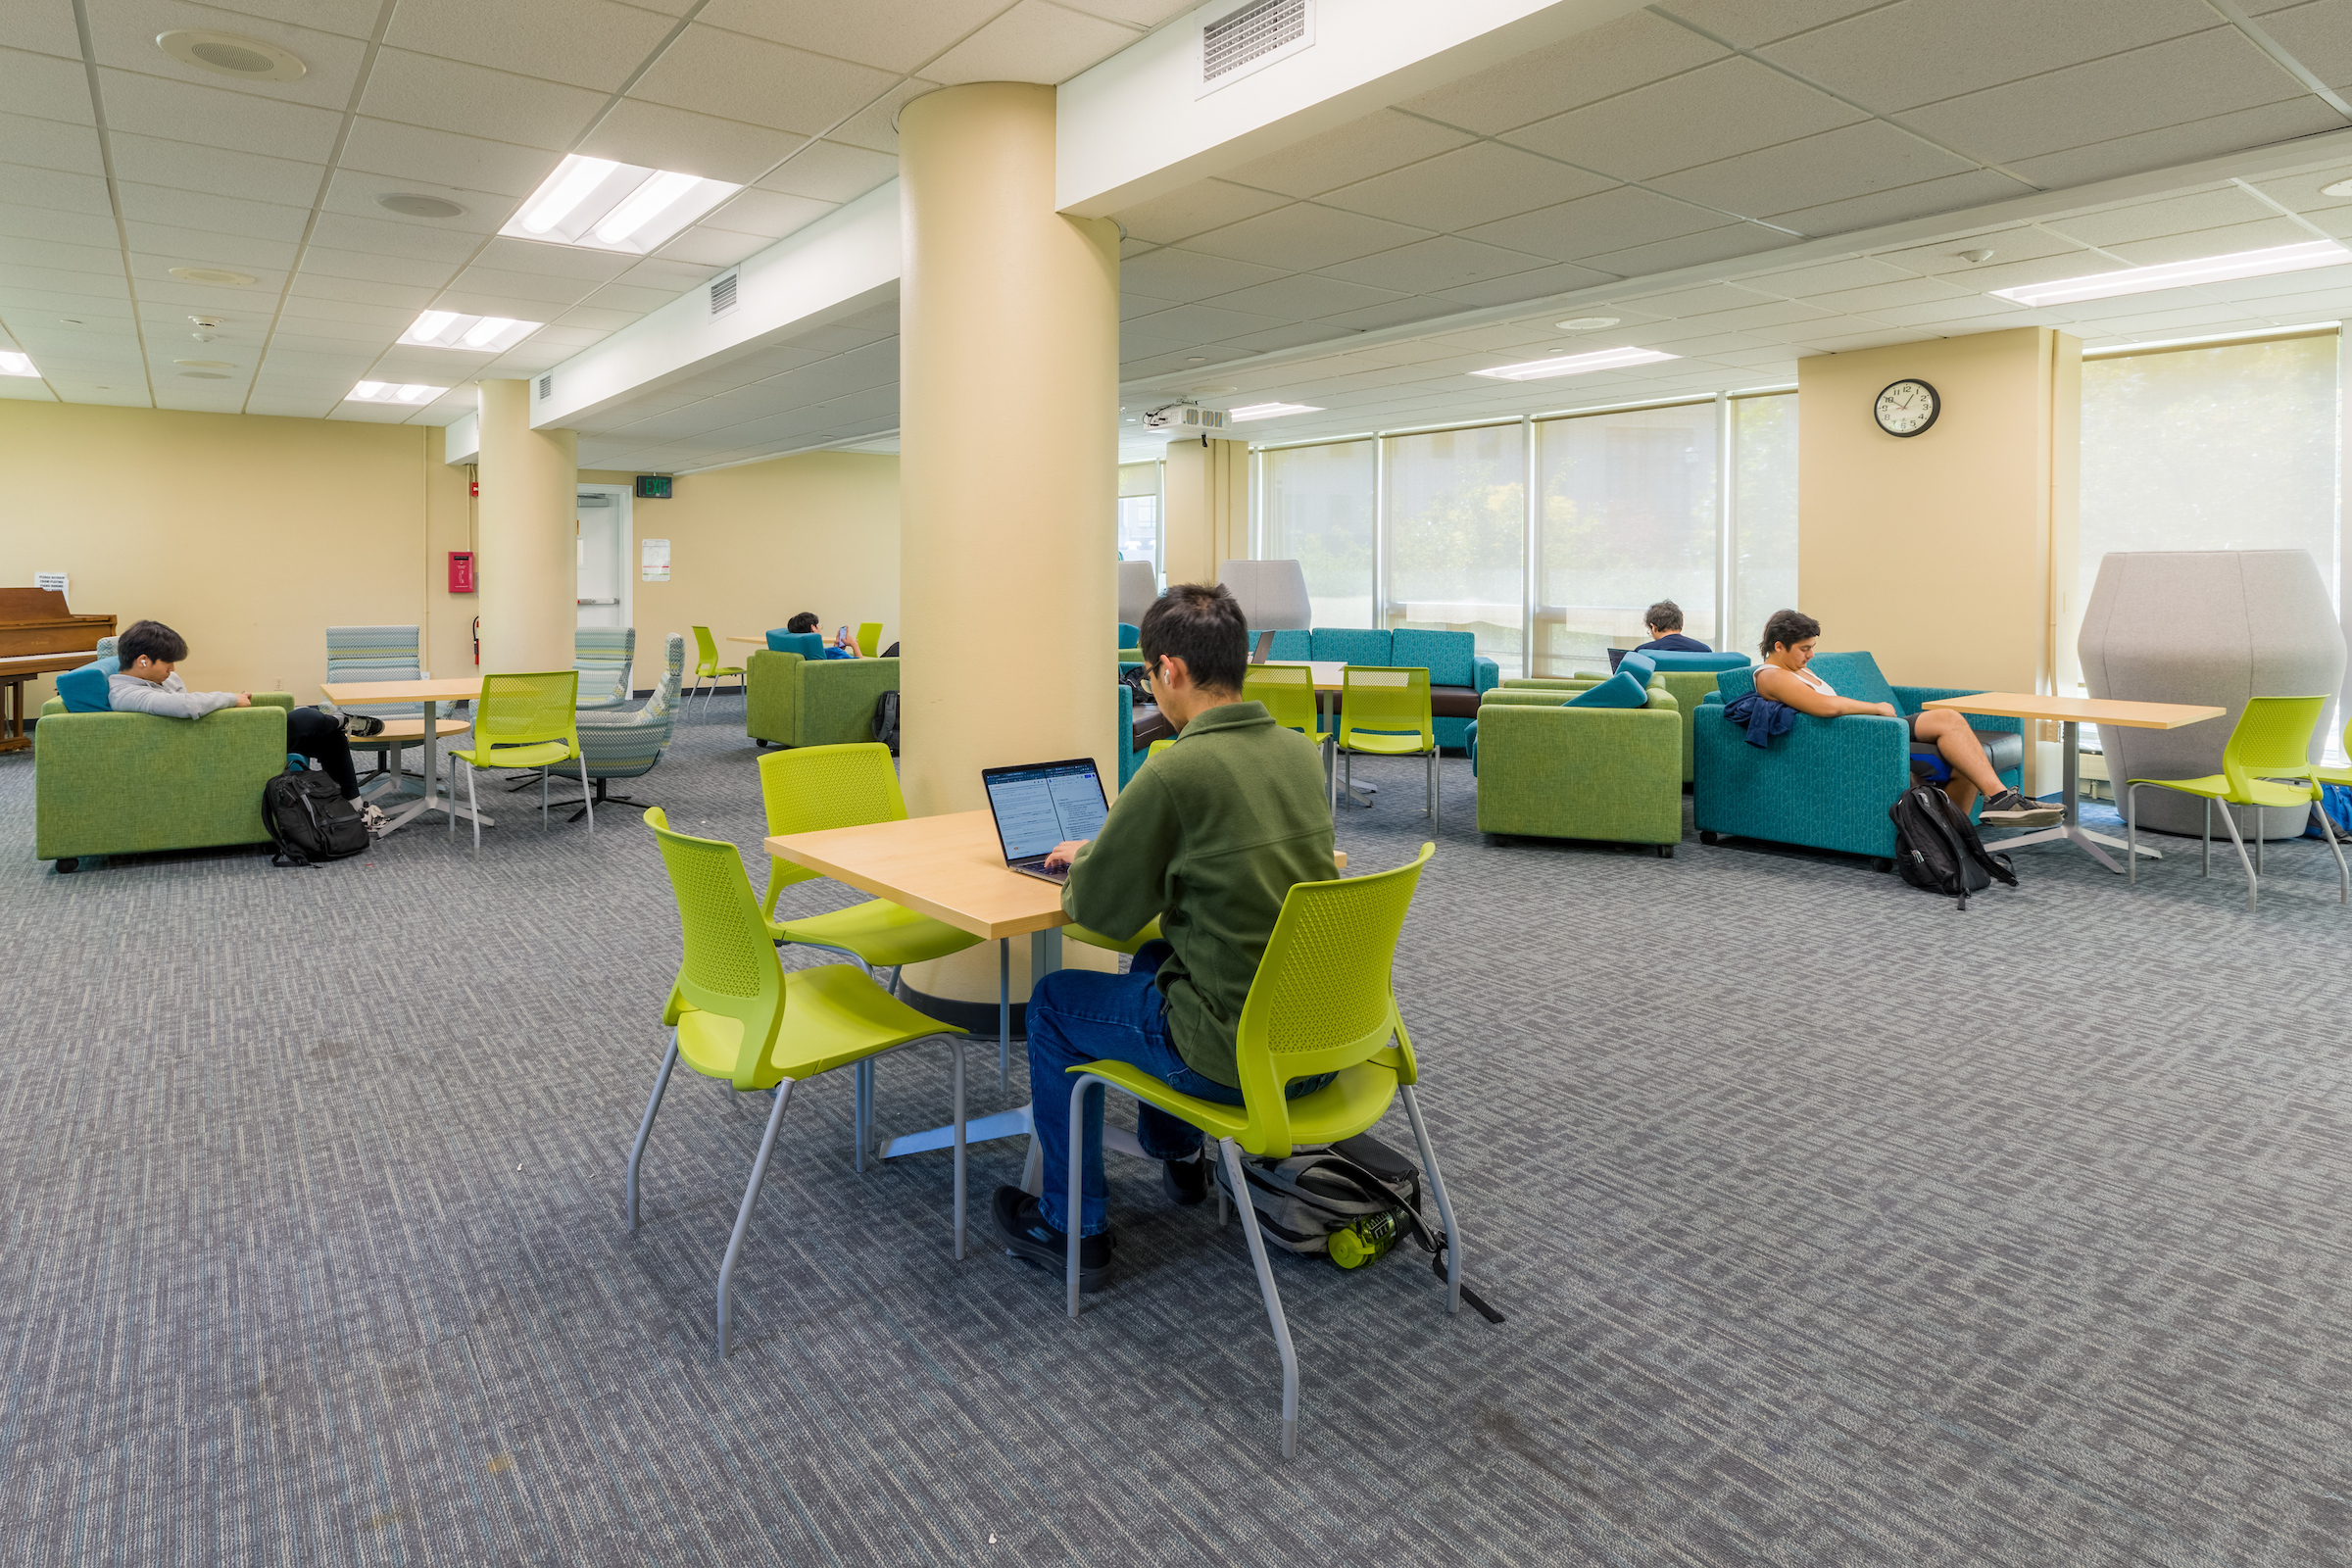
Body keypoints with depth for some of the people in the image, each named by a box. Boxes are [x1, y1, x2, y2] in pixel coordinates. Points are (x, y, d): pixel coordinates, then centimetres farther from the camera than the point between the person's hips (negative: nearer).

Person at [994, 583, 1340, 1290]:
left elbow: (1099, 909, -11)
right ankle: (1177, 1157, 49)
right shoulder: (1299, 750, 1)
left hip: (1237, 1056, -7)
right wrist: (1112, 847, 19)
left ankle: (1074, 1229, 27)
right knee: (1155, 960, 33)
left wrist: (1086, 859, 11)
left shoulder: (1176, 771, -22)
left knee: (1054, 1001, 16)